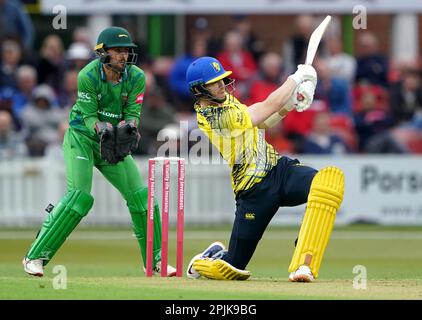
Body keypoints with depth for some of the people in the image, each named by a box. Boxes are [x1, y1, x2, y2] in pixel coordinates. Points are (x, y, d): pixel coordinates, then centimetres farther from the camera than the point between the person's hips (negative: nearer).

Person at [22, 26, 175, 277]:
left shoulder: (136, 77, -10)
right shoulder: (89, 76, -21)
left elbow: (133, 113, -10)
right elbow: (89, 116, -20)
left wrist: (128, 126, -33)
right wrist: (102, 128, -40)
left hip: (113, 143, 5)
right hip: (82, 137, -5)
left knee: (142, 196, -2)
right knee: (80, 196, -21)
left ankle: (155, 260, 13)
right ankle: (35, 256, -14)